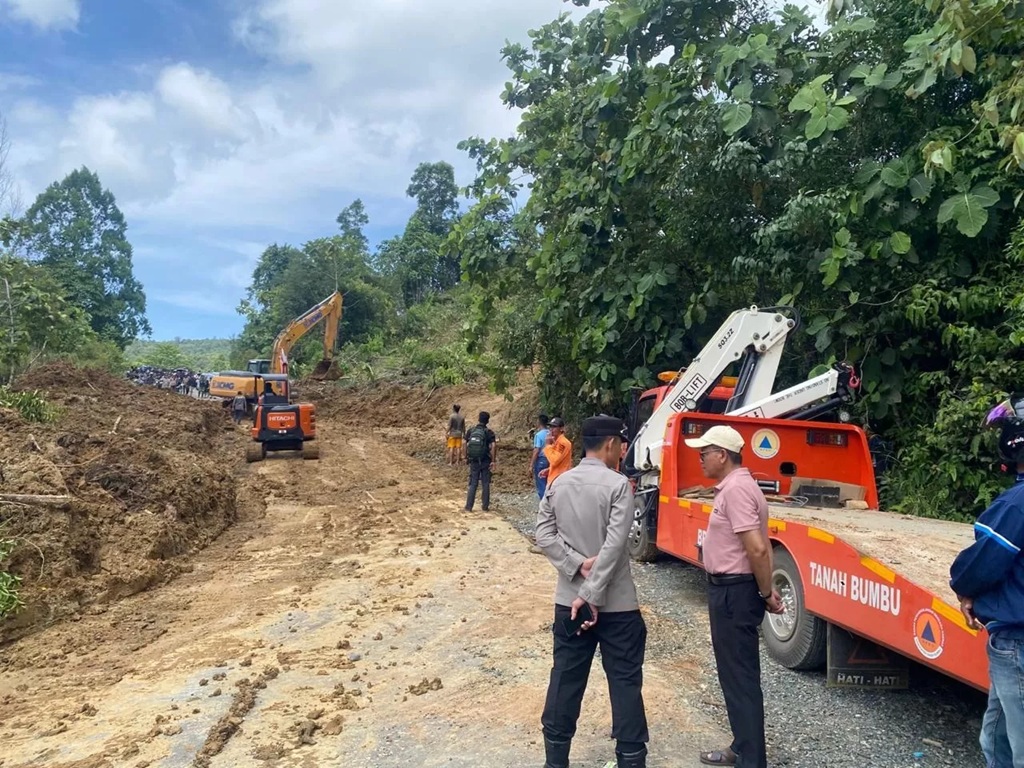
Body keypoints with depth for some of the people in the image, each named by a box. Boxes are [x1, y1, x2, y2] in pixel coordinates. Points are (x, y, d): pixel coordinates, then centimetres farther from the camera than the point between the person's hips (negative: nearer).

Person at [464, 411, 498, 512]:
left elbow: (466, 445, 1)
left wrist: (467, 458, 10)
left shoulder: (471, 431, 1)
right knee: (486, 484, 8)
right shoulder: (489, 432, -8)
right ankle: (485, 506, 12)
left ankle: (469, 507, 7)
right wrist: (494, 461, -14)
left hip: (474, 462, 2)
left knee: (473, 484, 9)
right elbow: (493, 446, -18)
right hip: (485, 462, -2)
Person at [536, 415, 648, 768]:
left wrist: (577, 565, -10)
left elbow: (544, 535, -2)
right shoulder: (618, 484, -14)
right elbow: (613, 546, -20)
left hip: (567, 599, 5)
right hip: (616, 603, -5)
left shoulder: (559, 483, 3)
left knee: (565, 679, 13)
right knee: (625, 682, 6)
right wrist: (591, 595, -18)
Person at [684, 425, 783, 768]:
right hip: (731, 589, 11)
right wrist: (766, 589, 14)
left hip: (734, 591, -11)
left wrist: (765, 593, -14)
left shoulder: (735, 488, -21)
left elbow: (757, 548, -25)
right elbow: (762, 547, 16)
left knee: (741, 677, -1)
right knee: (735, 673, 20)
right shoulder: (736, 485, 12)